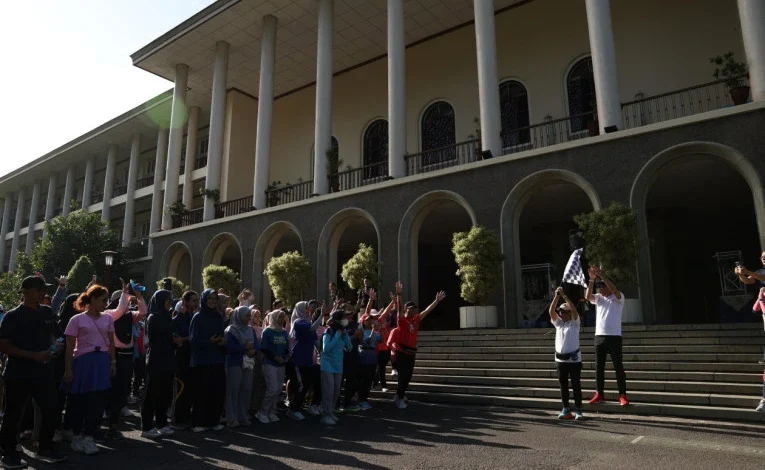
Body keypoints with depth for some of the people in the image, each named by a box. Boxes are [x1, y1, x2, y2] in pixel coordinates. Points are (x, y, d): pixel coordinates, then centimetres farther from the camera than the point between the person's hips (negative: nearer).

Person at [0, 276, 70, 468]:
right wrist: (33, 355, -19)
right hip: (18, 374, -5)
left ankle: (45, 448, 24)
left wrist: (51, 349, 5)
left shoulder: (47, 312, 7)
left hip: (44, 371, 5)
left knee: (52, 411, 7)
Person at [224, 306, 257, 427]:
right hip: (234, 363, -6)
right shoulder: (231, 330, -5)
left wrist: (253, 350, -13)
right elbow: (229, 347, -16)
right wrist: (245, 348, -16)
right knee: (233, 390, -4)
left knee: (246, 390, 5)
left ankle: (243, 417, 14)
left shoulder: (250, 330, 13)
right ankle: (231, 418, 3)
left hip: (248, 363, 6)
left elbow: (256, 344, 8)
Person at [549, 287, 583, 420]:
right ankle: (566, 409, 18)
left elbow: (574, 309, -16)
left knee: (576, 385, 0)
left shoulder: (575, 323, -1)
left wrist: (564, 295, -22)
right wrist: (557, 296, -15)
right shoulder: (558, 323, 9)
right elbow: (551, 311, -5)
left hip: (574, 359, -4)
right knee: (563, 385, 9)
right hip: (560, 359, 4)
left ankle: (578, 410, 8)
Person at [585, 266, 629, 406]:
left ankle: (622, 395, 4)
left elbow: (614, 289, -24)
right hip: (599, 336, 5)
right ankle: (599, 394, 13)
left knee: (618, 366, -1)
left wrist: (601, 274, -28)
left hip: (614, 337, -5)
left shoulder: (618, 298, -2)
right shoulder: (598, 298, 11)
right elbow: (587, 296, -9)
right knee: (599, 366, 7)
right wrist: (592, 279, -19)